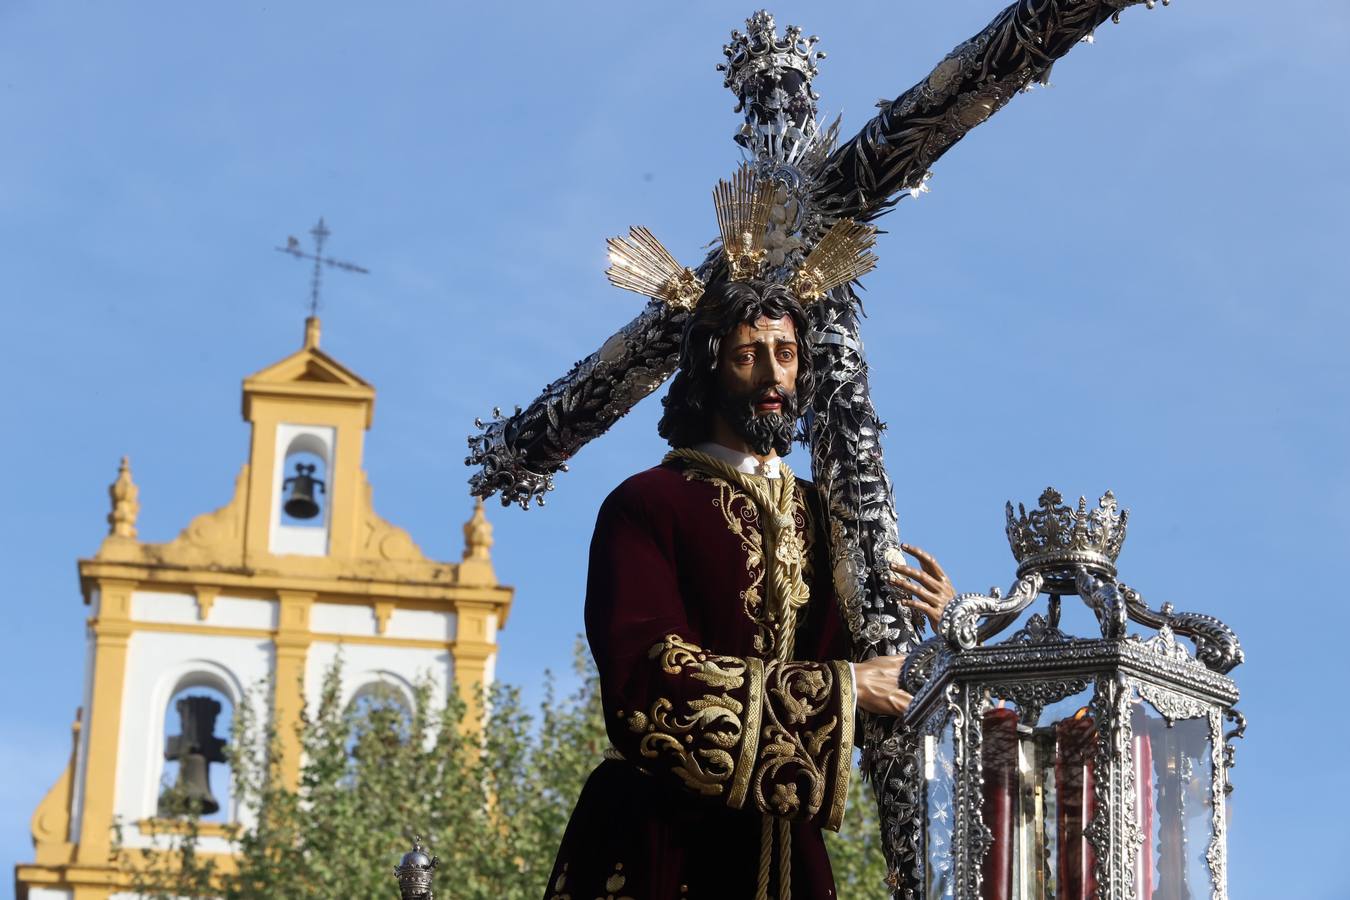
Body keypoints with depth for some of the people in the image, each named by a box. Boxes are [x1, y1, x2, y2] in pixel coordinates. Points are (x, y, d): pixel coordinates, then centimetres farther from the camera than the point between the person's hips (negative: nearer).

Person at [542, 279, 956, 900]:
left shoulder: (822, 515, 11)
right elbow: (645, 682, -19)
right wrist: (842, 688, -14)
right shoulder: (647, 504, -5)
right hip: (662, 845, -5)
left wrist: (934, 628, -8)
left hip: (786, 848, 5)